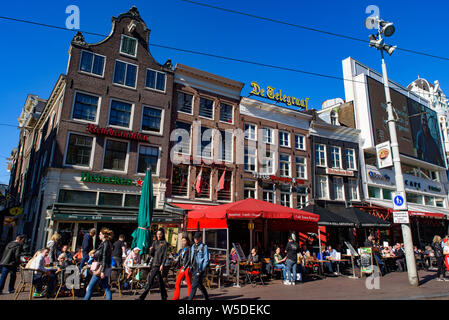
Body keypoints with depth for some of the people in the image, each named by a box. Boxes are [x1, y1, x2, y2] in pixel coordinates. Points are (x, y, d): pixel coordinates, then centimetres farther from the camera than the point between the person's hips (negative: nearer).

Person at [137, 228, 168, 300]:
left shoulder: (164, 243, -6)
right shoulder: (154, 242, 13)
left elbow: (165, 255, -10)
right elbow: (152, 255, 16)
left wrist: (162, 265, -16)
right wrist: (151, 250, -5)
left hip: (159, 264, -7)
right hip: (154, 263, 7)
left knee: (150, 280, -6)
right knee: (160, 280, 13)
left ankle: (142, 297, -1)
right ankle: (164, 297, 23)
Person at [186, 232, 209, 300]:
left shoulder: (204, 247, -8)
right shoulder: (193, 247, 13)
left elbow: (206, 260, -10)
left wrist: (201, 270, -14)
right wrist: (191, 267, 15)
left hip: (199, 269, -7)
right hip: (194, 269, 7)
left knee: (194, 285, -9)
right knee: (200, 285, 16)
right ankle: (206, 298, 31)